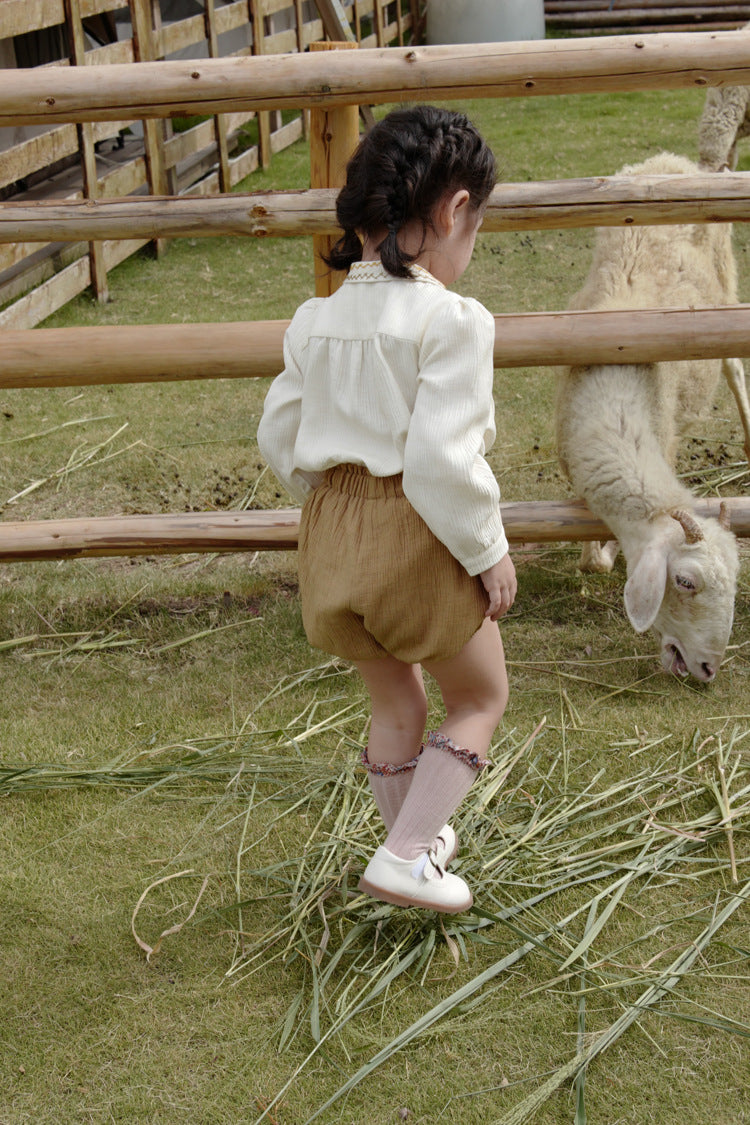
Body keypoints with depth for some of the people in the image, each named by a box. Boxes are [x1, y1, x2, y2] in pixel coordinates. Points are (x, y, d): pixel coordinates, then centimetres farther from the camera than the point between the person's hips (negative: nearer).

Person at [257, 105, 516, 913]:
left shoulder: (314, 321, 4)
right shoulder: (450, 321, -18)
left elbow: (279, 440, 10)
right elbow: (444, 460, -23)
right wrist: (489, 554, -11)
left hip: (332, 533, 7)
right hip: (419, 539, -7)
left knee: (394, 697, 26)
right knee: (480, 698, 15)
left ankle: (418, 834, 41)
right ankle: (405, 857, 6)